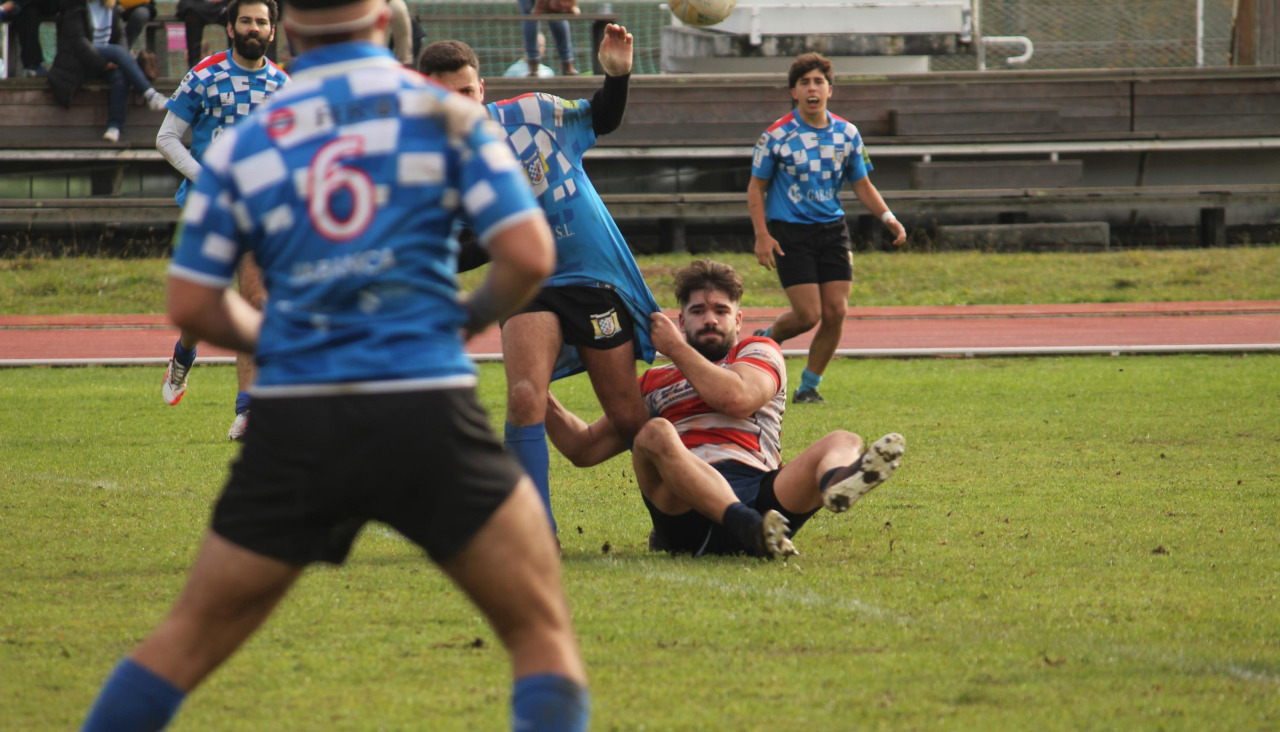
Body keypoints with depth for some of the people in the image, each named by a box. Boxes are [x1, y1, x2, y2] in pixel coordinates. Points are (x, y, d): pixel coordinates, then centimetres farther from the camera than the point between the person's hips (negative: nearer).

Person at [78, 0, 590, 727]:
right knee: (543, 635, 6)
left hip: (293, 423, 3)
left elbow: (191, 304, 7)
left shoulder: (243, 144, 8)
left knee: (189, 639, 14)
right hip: (426, 410, -2)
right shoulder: (443, 112, 3)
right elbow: (529, 254, -4)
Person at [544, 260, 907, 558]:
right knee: (655, 434, -29)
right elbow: (584, 448, 31)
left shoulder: (759, 351, 24)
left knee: (843, 442, -20)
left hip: (760, 495, 0)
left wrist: (676, 349, 9)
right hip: (686, 514, 0)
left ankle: (836, 480, -64)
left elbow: (737, 397, 0)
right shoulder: (653, 382, 32)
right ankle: (749, 527, -58)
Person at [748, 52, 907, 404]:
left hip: (832, 230, 4)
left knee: (836, 312, -6)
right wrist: (762, 236, -10)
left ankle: (809, 386, 11)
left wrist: (888, 217, -6)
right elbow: (756, 187, 0)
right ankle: (766, 339, 21)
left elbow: (862, 185, 11)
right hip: (790, 233, -4)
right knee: (808, 314, -12)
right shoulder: (777, 135, -6)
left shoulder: (847, 134, 3)